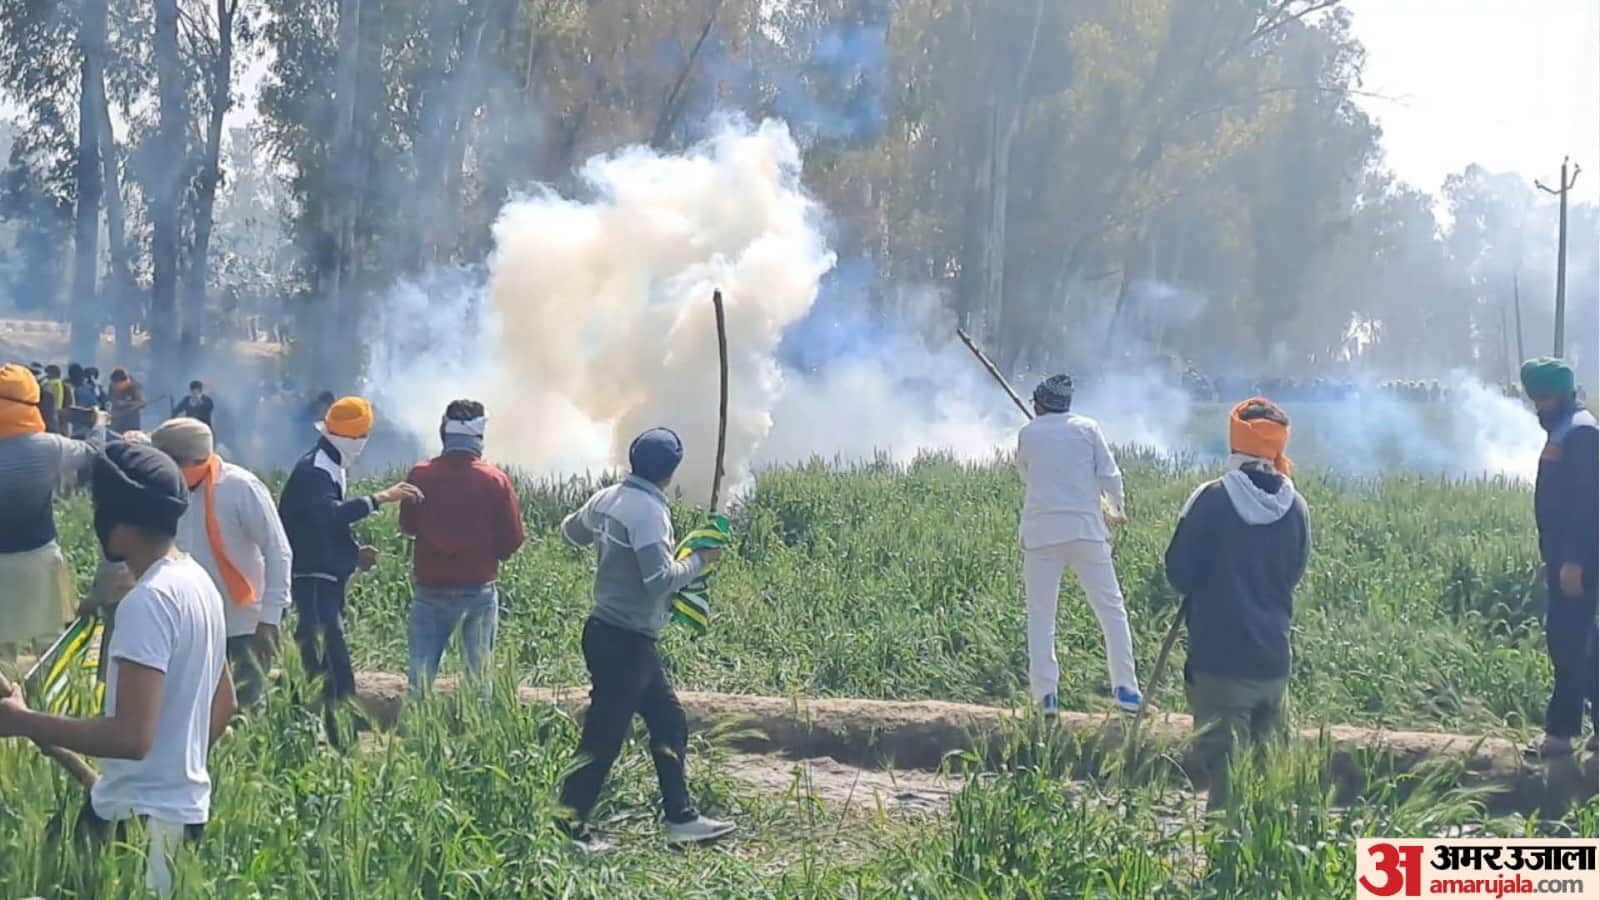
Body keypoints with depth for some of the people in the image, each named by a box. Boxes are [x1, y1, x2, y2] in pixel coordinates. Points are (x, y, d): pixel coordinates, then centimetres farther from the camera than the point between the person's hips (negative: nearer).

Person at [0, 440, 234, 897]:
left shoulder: (147, 601, -20)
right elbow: (223, 705, 19)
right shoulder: (197, 580, 9)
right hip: (184, 804, 9)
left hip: (143, 818, -9)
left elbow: (132, 736, -26)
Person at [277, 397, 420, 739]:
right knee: (333, 666, -13)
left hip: (328, 580, 10)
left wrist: (354, 553, 9)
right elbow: (330, 514, -34)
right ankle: (338, 736, -14)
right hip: (314, 580, -10)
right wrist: (379, 499, -38)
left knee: (316, 663, 13)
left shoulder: (333, 468, 16)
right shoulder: (313, 470, -16)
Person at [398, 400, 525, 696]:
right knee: (479, 673, 9)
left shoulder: (420, 475, -7)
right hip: (480, 589, 0)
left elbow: (407, 525, 8)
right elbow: (512, 538, -4)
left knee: (420, 673, 5)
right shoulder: (495, 480, -9)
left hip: (431, 588, 1)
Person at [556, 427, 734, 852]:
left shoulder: (608, 499, 5)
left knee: (669, 721, 16)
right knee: (603, 738, -2)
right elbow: (662, 578, -27)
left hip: (610, 632, 10)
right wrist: (699, 559, -12)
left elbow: (570, 531, 22)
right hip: (624, 641, -10)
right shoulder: (648, 511, -21)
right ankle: (568, 828, 5)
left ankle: (681, 819, 22)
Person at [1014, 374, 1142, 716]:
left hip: (1041, 532, 0)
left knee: (1041, 614, 4)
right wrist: (1115, 509, 18)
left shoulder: (1028, 434, 8)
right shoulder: (1087, 428, 5)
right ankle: (1125, 688, 1)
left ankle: (1045, 694, -3)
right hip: (1086, 529, 0)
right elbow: (1110, 476, 0)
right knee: (1111, 607, 6)